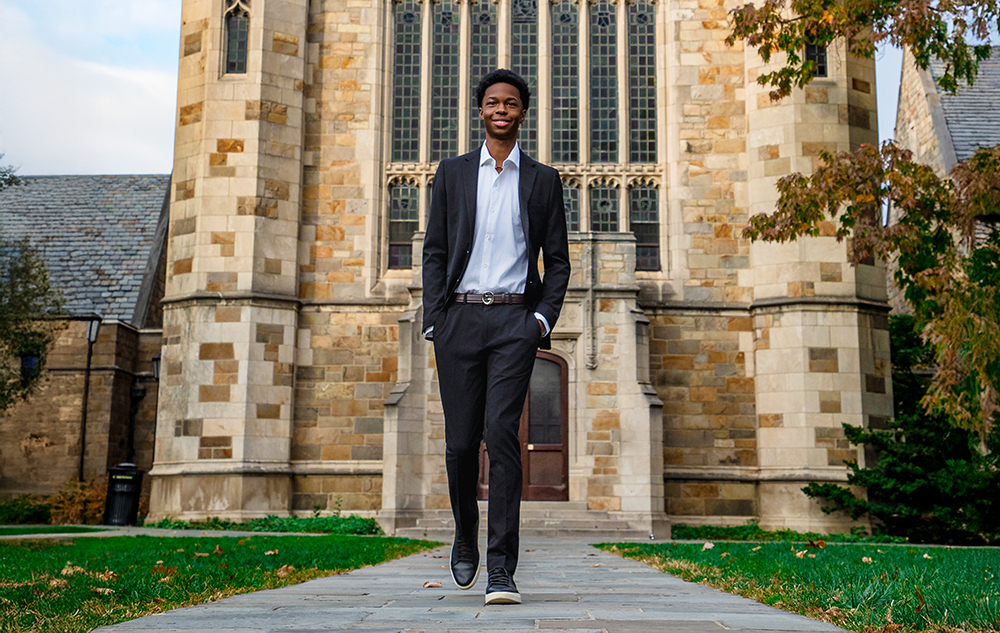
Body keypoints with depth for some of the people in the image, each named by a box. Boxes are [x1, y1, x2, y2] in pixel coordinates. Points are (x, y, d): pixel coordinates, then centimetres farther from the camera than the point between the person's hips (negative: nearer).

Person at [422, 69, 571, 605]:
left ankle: (501, 571, -10)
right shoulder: (453, 173, 13)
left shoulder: (542, 180, 12)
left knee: (502, 434, -13)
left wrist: (545, 317, -3)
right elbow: (434, 251, 10)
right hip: (460, 318, 1)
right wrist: (434, 320, -1)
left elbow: (558, 260, 12)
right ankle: (465, 537, 28)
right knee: (460, 441, 2)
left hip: (514, 320, -1)